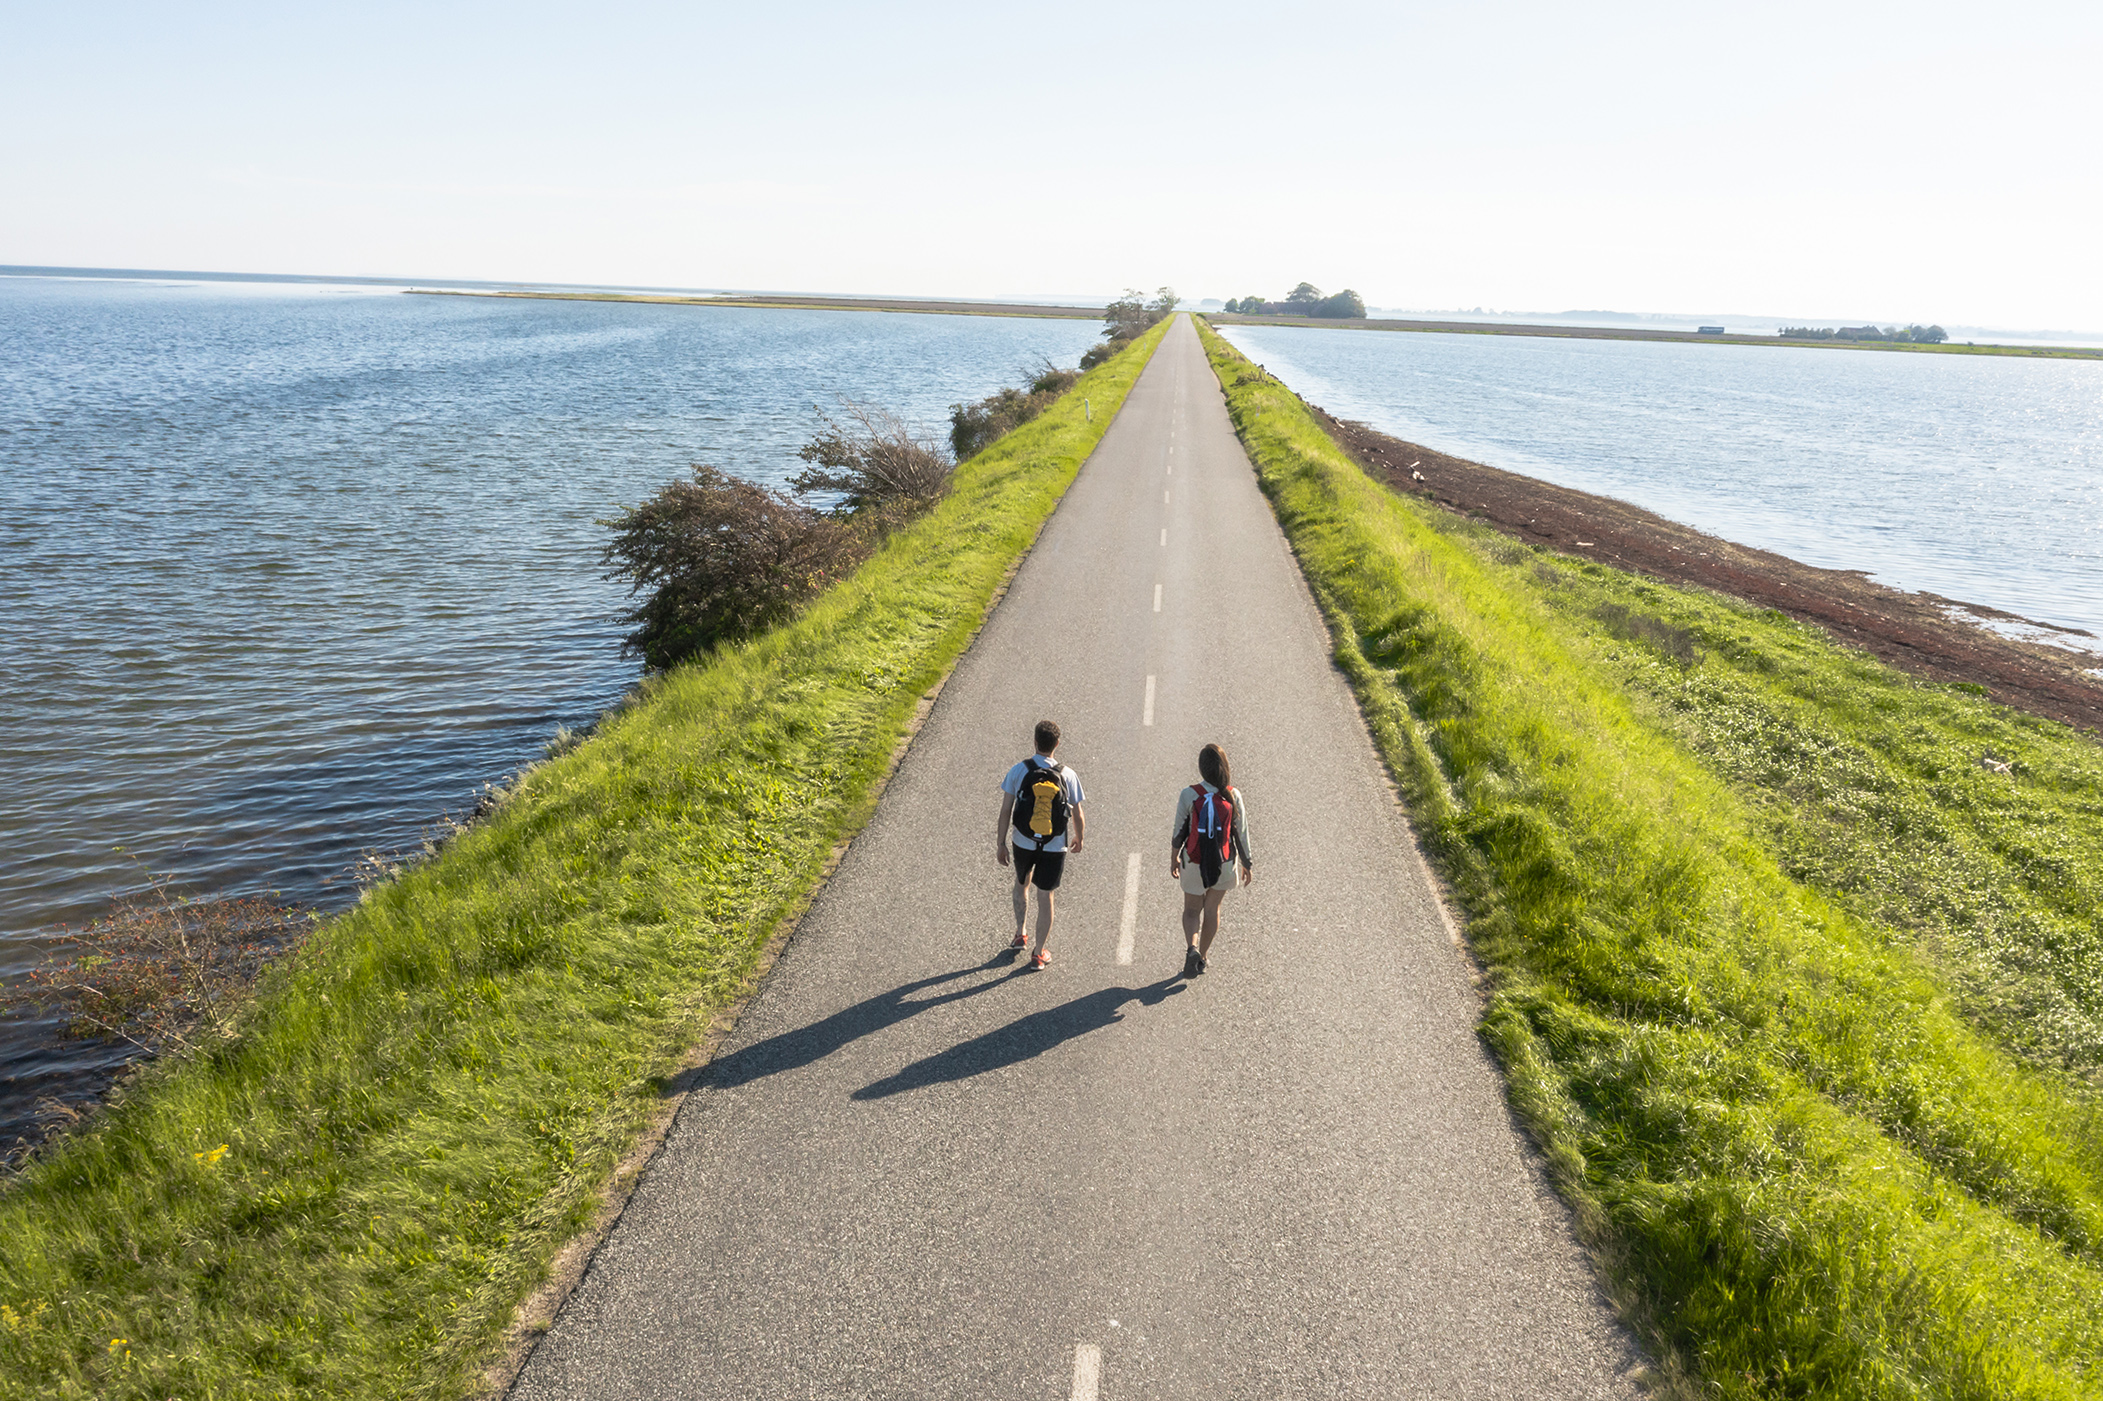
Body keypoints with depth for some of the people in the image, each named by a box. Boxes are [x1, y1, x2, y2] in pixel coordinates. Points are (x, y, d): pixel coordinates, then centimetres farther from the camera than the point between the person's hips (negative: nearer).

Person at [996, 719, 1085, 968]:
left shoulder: (1019, 770, -10)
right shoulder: (1068, 775, -9)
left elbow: (1005, 810, -9)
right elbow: (1077, 814, -1)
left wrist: (1000, 844, 0)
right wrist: (1079, 838, 17)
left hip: (1023, 842, 1)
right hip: (1055, 847, 0)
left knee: (1021, 883, 28)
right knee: (1045, 896, 11)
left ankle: (1021, 934, 29)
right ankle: (1040, 954, 18)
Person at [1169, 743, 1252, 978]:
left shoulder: (1189, 794, -15)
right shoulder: (1233, 795, -11)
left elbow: (1179, 831, -7)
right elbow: (1241, 834, -5)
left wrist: (1174, 858, 9)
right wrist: (1247, 865, 7)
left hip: (1194, 863, -2)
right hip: (1224, 862, 2)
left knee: (1192, 909, 16)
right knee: (1212, 908, 21)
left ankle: (1192, 948, -11)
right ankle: (1202, 958, 29)